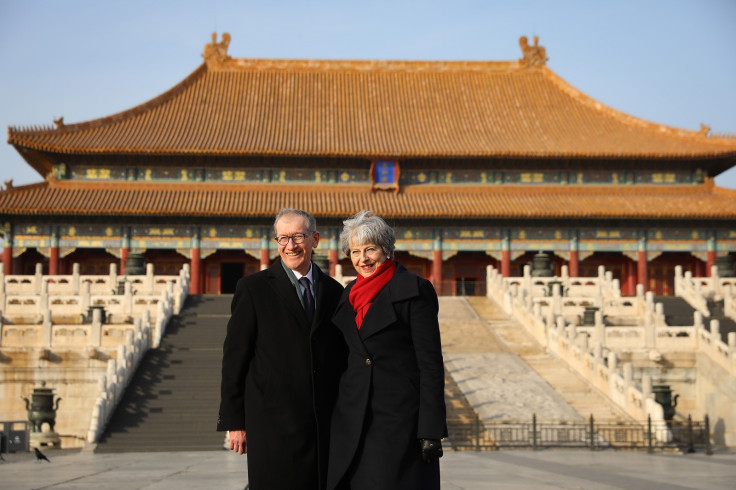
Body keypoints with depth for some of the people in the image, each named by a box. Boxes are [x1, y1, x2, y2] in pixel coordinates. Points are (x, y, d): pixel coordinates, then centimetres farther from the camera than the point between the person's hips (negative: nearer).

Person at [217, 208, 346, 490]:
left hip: (325, 425, 4)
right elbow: (234, 357, -2)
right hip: (274, 425, -3)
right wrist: (234, 422, -5)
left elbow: (341, 359, 14)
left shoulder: (334, 291, 11)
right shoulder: (253, 288, 0)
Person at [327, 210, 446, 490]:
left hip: (399, 417, -6)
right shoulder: (349, 294, 13)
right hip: (352, 419, 6)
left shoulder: (414, 290, -6)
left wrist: (431, 430, -14)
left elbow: (431, 364, -9)